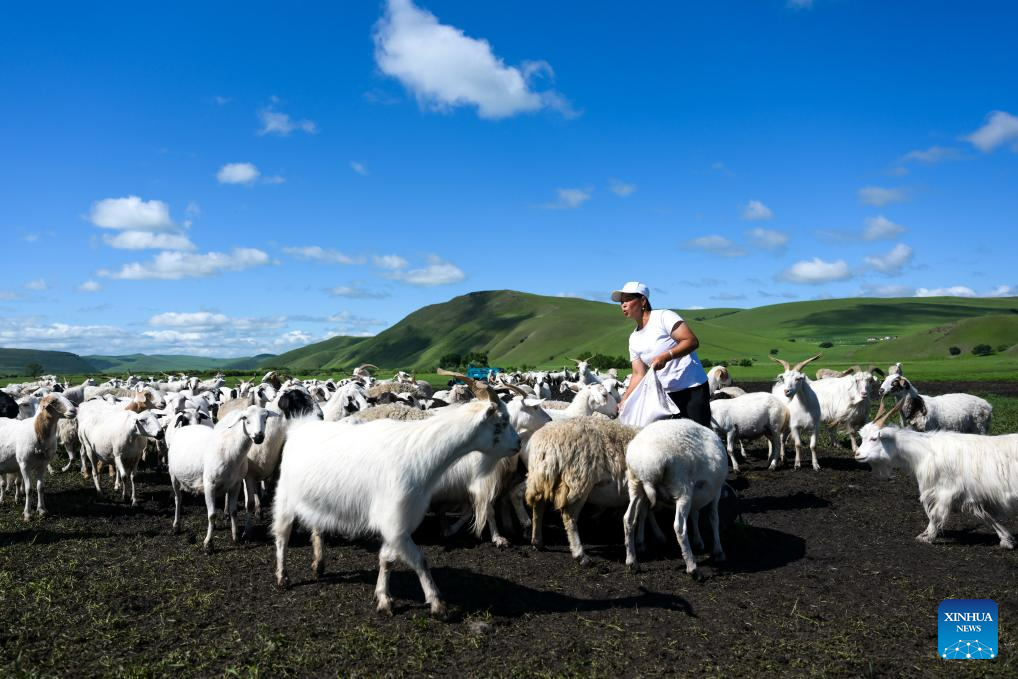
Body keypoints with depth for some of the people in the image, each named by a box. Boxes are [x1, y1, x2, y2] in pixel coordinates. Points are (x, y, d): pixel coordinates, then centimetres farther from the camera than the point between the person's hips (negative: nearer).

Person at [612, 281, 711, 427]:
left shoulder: (663, 317, -8)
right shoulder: (634, 339, 11)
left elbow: (692, 341, -15)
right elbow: (639, 374, 9)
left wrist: (666, 356, -26)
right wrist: (624, 401, -2)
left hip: (693, 389, -6)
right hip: (666, 394, 6)